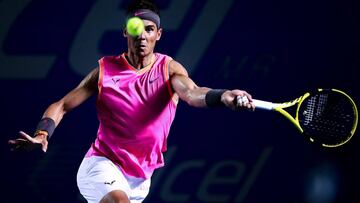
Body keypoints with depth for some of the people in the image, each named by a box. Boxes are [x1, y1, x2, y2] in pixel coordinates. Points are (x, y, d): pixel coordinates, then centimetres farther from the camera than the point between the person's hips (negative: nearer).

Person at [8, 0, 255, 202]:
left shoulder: (169, 69, -5)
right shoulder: (106, 69, -4)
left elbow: (192, 93, -27)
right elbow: (62, 106, -1)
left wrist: (222, 96, -49)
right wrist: (42, 134, -21)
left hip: (140, 177, 3)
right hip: (103, 165, -3)